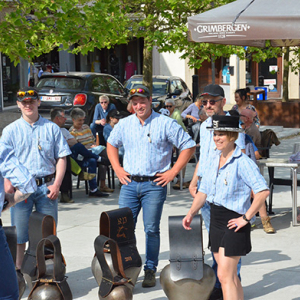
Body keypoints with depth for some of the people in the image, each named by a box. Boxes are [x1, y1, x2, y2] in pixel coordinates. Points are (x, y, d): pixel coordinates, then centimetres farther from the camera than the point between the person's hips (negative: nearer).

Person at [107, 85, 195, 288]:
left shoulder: (165, 124, -4)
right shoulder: (124, 124, 9)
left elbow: (189, 146, -2)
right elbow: (111, 144, 25)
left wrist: (173, 171, -7)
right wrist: (117, 169, 12)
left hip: (154, 184, -4)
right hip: (129, 183, 4)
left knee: (151, 229, -2)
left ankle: (150, 271, 8)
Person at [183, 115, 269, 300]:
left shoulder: (242, 162, -15)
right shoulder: (214, 159, 9)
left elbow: (263, 191, -22)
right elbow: (204, 190, 16)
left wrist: (246, 218, -20)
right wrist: (191, 213, 4)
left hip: (233, 223, -8)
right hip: (215, 220, 8)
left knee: (225, 275, -10)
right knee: (230, 275, 13)